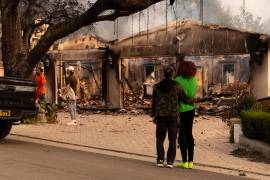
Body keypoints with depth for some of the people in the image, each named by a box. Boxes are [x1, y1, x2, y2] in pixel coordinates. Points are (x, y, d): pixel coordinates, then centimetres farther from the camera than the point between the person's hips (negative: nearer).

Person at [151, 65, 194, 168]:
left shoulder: (157, 87, -1)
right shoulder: (176, 86, -5)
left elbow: (154, 102, 3)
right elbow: (184, 98, 2)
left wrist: (154, 115, 14)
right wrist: (192, 101, 24)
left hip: (161, 115, 1)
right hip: (173, 115, -1)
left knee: (160, 138, 12)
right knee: (172, 139, 7)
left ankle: (160, 160, 1)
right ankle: (170, 161, 2)